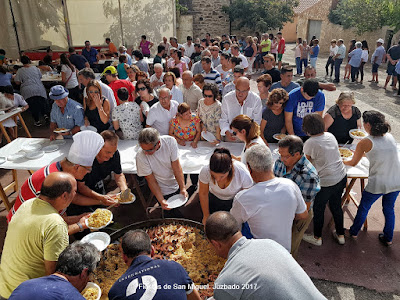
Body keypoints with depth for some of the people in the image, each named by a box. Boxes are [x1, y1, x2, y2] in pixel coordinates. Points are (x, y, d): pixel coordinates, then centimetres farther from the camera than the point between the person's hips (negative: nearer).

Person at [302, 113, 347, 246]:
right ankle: (340, 235, 40)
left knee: (318, 209, 13)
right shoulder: (330, 135, 0)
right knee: (336, 205, 24)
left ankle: (317, 237, 31)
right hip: (342, 177, 7)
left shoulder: (310, 143, -20)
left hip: (325, 183, -7)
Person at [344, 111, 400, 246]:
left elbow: (353, 163, 0)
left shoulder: (365, 142, -13)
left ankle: (353, 232, 35)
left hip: (377, 185, -5)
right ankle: (388, 238, 39)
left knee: (363, 208, 17)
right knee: (389, 209, 24)